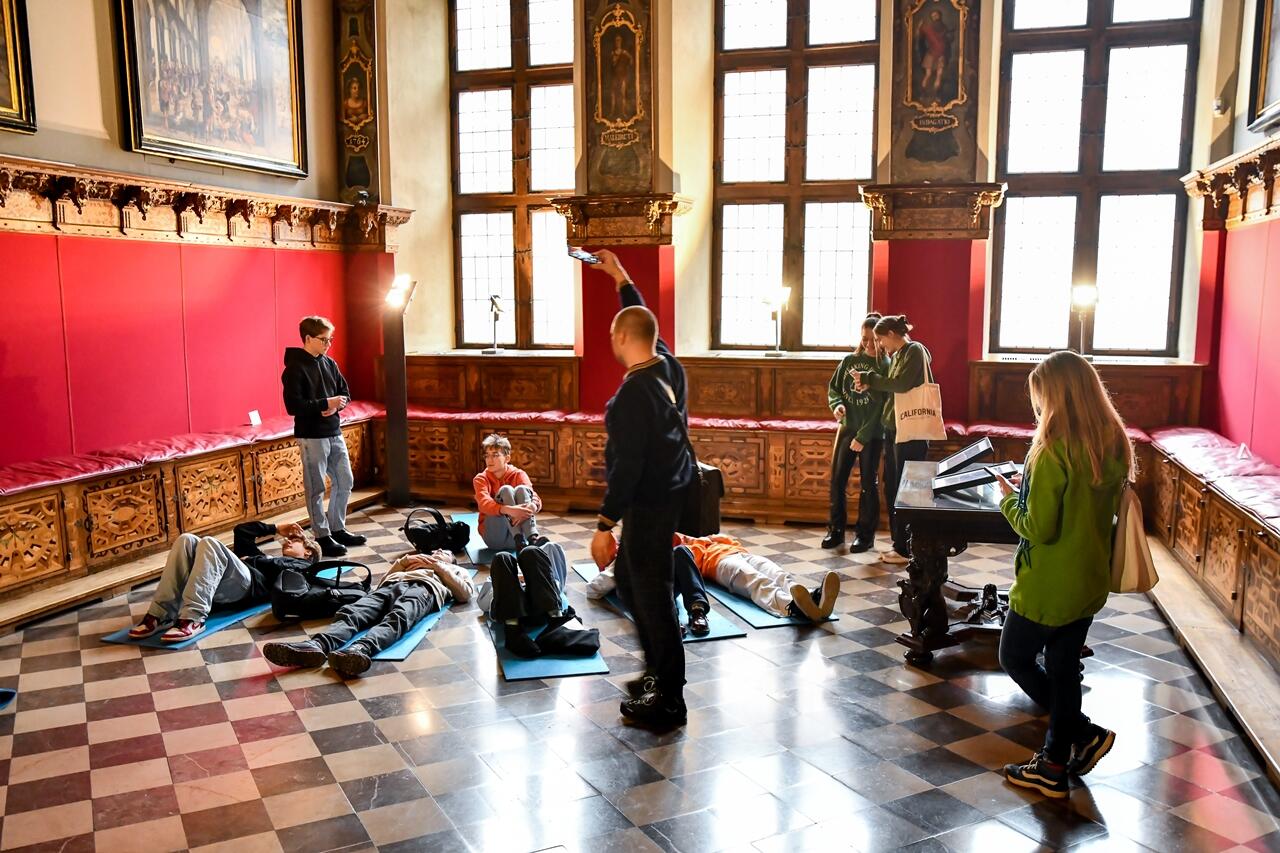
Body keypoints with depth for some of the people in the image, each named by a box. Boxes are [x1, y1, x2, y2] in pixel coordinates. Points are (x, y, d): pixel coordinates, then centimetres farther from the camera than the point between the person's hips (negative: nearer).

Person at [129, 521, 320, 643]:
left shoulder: (301, 566, 22)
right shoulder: (269, 558, 43)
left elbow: (278, 568, -1)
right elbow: (241, 530, 45)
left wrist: (250, 559, 10)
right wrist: (276, 529, 44)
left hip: (247, 586, -7)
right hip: (220, 589, 7)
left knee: (210, 543, -31)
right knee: (187, 540, -18)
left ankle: (193, 620, -41)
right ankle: (161, 615, -27)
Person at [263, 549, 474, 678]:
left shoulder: (456, 570, 40)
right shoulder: (416, 560, 47)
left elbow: (466, 594, 16)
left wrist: (439, 567, 15)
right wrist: (403, 561, 21)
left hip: (425, 587, -4)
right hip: (393, 584, 4)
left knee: (397, 617, -39)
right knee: (352, 612, -30)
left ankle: (361, 649, -67)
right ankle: (316, 645, -57)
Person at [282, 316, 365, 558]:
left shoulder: (330, 364, 9)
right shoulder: (295, 369, -12)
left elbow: (345, 393, 13)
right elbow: (293, 406, -19)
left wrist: (337, 404, -9)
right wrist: (326, 404, -21)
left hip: (334, 433, 7)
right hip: (311, 436, -7)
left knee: (345, 482, 12)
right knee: (316, 488, 3)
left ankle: (337, 529, 26)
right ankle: (322, 536, 12)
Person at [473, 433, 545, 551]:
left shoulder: (518, 475, 3)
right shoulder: (480, 479, 0)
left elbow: (535, 499, -14)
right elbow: (484, 504, -22)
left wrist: (531, 508, -41)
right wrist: (509, 510, -42)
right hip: (494, 536, -1)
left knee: (521, 489, -21)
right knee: (506, 490, -22)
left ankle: (532, 537, -43)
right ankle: (519, 540, -42)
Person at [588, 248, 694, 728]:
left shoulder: (634, 393, -23)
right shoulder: (668, 365, 1)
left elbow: (626, 467, -24)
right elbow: (643, 320, 21)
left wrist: (604, 525, -20)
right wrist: (620, 277, 31)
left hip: (648, 504, -10)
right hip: (670, 494, 10)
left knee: (652, 596, -1)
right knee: (630, 582, 22)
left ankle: (668, 701, 9)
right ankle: (659, 669, 32)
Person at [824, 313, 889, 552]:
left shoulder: (886, 366, -8)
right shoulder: (849, 360, 5)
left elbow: (882, 407, -12)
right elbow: (833, 388, 12)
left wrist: (862, 437, -16)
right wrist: (837, 405, -11)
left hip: (872, 434, -4)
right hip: (846, 428, 4)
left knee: (867, 484, 4)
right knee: (837, 480, 6)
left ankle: (865, 534, 16)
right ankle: (836, 530, 19)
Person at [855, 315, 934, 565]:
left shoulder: (915, 351, -9)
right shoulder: (896, 355, 16)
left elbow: (902, 384, -21)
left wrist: (870, 379, -14)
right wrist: (869, 385, 0)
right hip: (893, 428, 9)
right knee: (892, 487, 12)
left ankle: (906, 549, 4)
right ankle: (899, 543, 21)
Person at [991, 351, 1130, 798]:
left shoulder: (1055, 450, -24)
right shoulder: (1114, 446, 0)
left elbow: (1039, 529, -23)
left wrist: (1010, 499, -5)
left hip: (1048, 585, -8)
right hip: (1089, 580, 8)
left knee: (1015, 657, 14)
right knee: (1063, 667, 17)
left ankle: (1084, 733, 13)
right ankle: (1055, 763, 28)